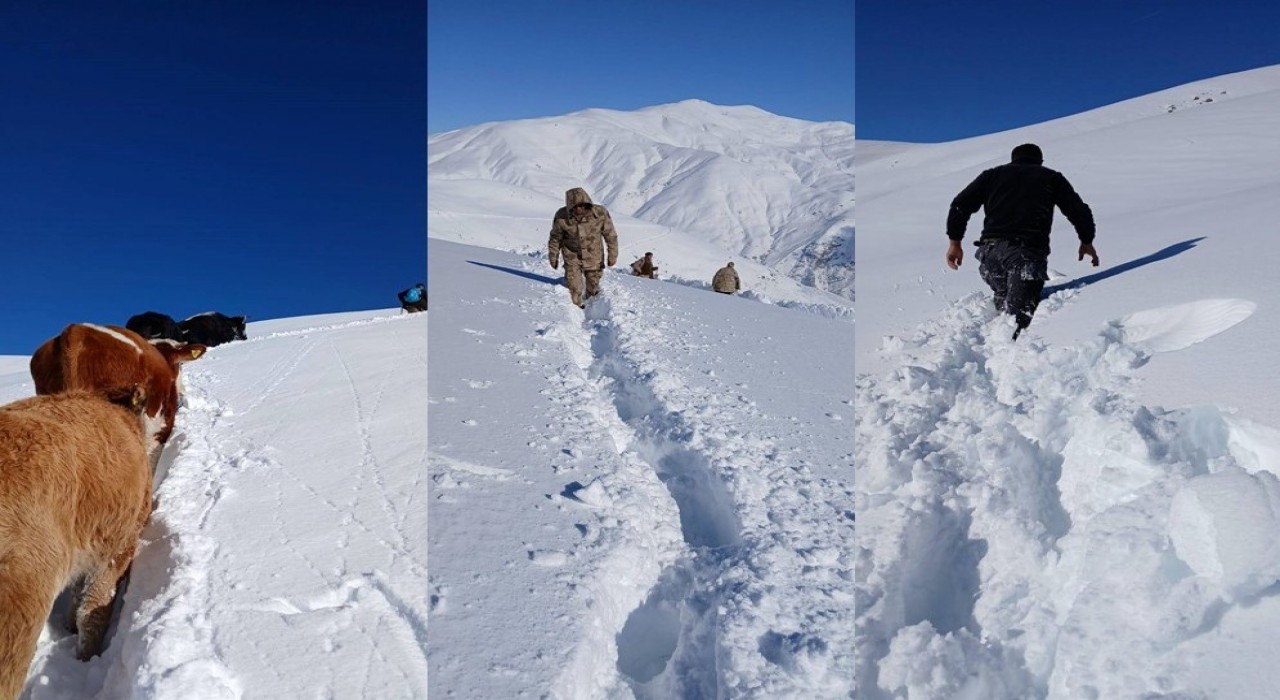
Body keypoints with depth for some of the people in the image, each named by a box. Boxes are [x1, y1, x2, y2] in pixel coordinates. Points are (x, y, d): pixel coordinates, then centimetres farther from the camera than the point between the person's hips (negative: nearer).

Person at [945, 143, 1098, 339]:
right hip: (1028, 251, -2)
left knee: (1004, 301, 22)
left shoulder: (992, 174, 26)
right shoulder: (1052, 178, 23)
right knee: (1019, 311, -18)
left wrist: (955, 241, 18)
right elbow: (1080, 212, 22)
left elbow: (960, 205, 16)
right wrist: (1087, 242, 36)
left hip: (990, 249, 3)